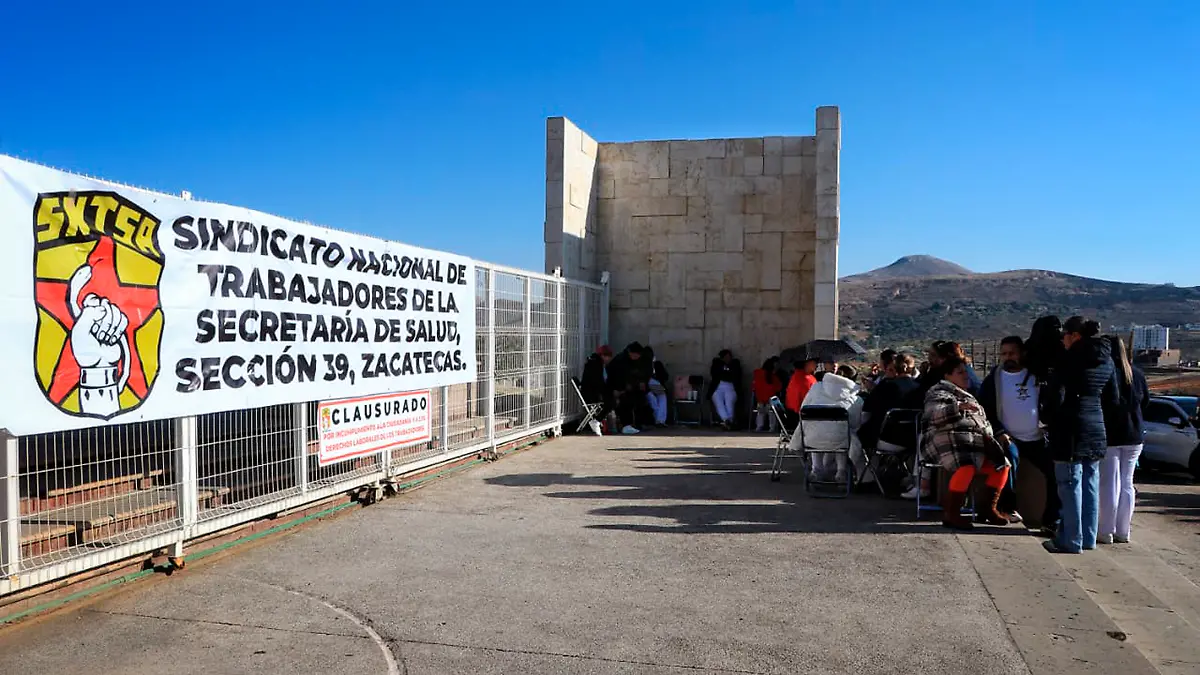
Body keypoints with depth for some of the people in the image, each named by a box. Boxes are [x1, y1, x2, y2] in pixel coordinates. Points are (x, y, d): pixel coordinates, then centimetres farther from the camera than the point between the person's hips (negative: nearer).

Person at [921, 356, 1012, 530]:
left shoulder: (967, 395, 31)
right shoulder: (939, 392, 5)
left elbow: (983, 421, 33)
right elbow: (933, 413, -16)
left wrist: (987, 435, 14)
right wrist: (959, 407, -26)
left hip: (974, 443, 9)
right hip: (950, 441, -9)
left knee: (1001, 464, -3)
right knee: (967, 467, -33)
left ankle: (989, 508, 9)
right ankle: (950, 513, -27)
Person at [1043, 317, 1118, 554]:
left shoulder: (1071, 358, -12)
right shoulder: (1106, 360, 11)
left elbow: (1057, 396, -15)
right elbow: (1112, 399, 16)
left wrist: (1051, 425, -3)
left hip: (1072, 428, -8)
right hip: (1097, 428, 8)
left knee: (1070, 485, -2)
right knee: (1090, 484, 13)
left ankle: (1071, 541, 3)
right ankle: (1088, 538, 21)